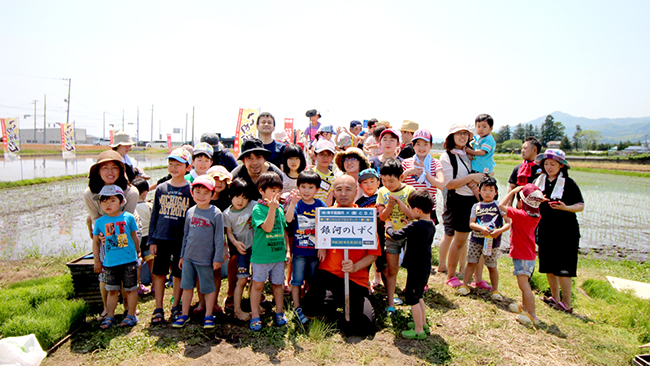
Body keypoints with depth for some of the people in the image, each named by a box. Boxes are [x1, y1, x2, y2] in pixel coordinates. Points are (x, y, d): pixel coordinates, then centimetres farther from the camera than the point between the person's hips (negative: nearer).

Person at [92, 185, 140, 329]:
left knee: (130, 289, 7)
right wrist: (97, 261, 11)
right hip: (110, 263, 2)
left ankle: (131, 315, 19)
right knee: (112, 290, 11)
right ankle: (110, 316, 24)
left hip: (129, 261, -2)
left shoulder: (128, 217, -3)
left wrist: (137, 253, 15)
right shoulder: (100, 222, 1)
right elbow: (96, 242, 11)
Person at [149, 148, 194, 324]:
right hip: (161, 238, 2)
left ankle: (176, 306, 25)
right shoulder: (161, 188, 6)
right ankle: (158, 308, 19)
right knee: (159, 273, 7)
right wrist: (151, 240, 5)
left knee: (179, 274, 8)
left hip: (182, 240, -2)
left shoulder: (191, 189, -2)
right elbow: (154, 215, 10)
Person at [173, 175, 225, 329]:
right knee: (187, 286, 12)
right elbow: (185, 235, 13)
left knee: (209, 288, 8)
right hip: (188, 257, 4)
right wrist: (182, 255, 14)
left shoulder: (216, 213, -9)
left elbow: (219, 238, -7)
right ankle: (185, 314, 27)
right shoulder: (190, 212, 5)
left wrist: (218, 258, -8)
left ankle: (208, 316, 22)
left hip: (206, 258, -4)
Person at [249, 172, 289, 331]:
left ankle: (279, 312, 29)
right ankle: (255, 316, 17)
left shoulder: (280, 208, 8)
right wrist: (272, 208, -30)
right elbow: (267, 228, -23)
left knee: (278, 283, 14)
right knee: (258, 284, 4)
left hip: (278, 254, 5)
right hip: (261, 255, -5)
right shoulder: (258, 209, -10)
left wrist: (286, 250, 16)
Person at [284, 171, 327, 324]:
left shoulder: (321, 205, -1)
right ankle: (297, 308, 18)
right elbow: (288, 219, -26)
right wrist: (293, 203, -38)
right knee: (296, 280, 5)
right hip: (299, 250, -2)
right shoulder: (296, 204, -7)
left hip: (315, 250, 2)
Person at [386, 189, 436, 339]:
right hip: (425, 268, 9)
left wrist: (389, 226, -4)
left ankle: (419, 331, 9)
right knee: (418, 297, 23)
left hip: (416, 269, -9)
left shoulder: (415, 226, -23)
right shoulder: (431, 225, 4)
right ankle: (423, 323, 35)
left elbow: (396, 235, -22)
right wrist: (410, 227, 12)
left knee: (412, 299, 2)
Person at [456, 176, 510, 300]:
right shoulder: (476, 206, 9)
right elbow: (471, 223, 1)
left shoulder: (499, 205, 4)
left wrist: (499, 231, -17)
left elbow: (508, 223, -1)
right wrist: (481, 228, -17)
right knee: (471, 262, 3)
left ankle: (495, 290, 18)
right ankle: (464, 285, 14)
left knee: (492, 266, 5)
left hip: (492, 241, -2)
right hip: (476, 239, 2)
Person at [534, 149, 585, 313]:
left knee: (563, 267, -3)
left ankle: (566, 303, 9)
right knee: (548, 265, 10)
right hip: (545, 229, 5)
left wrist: (565, 207, -24)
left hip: (565, 230, -5)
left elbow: (581, 206, -6)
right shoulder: (538, 182, 8)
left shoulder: (569, 183, -5)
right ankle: (555, 298, 25)